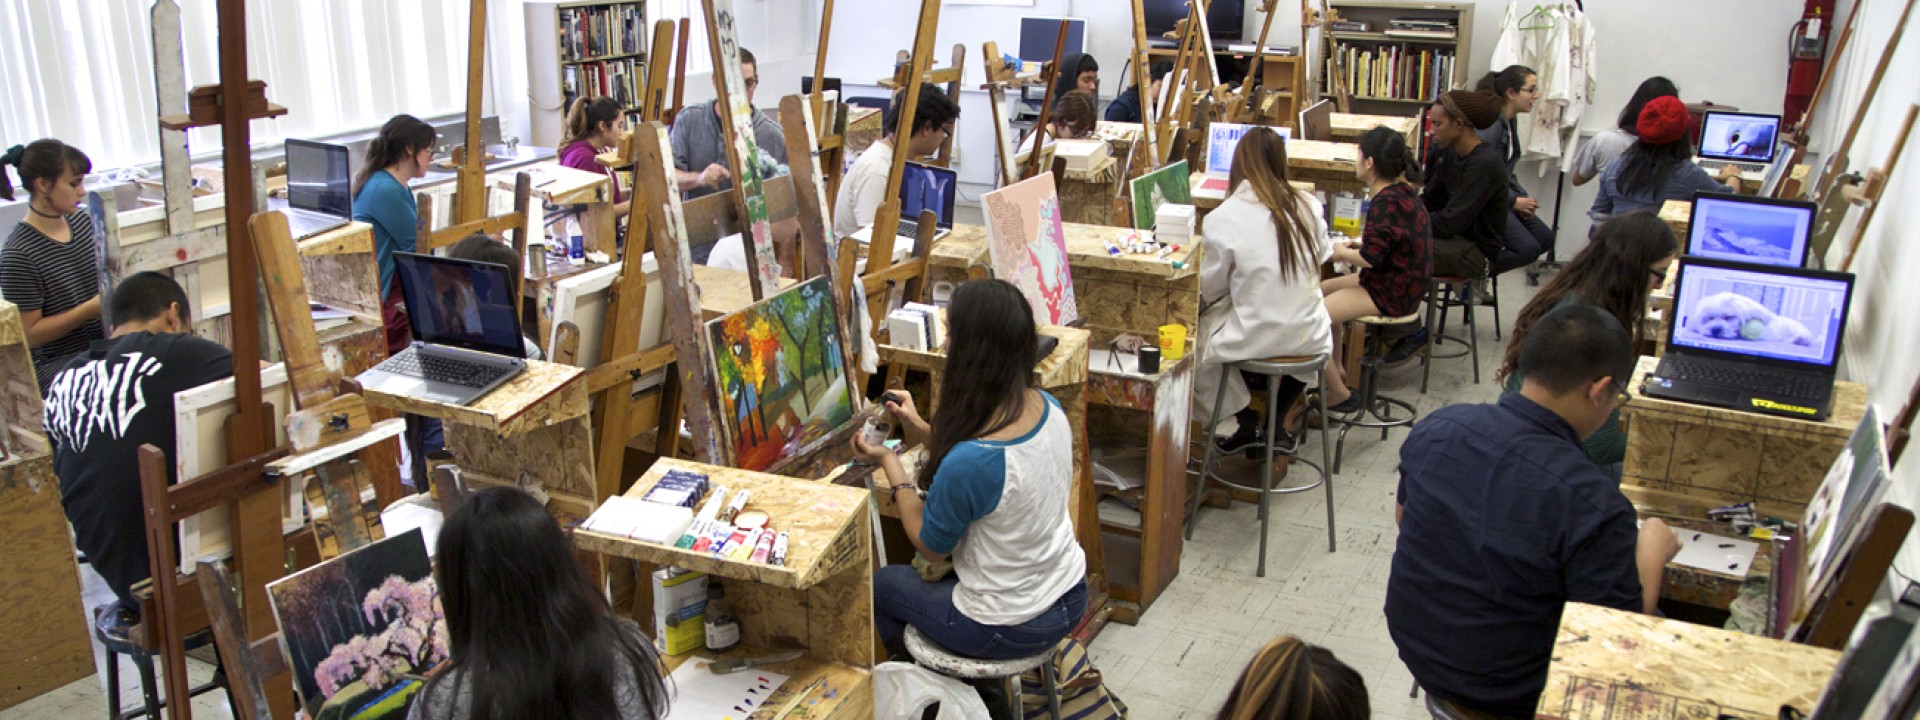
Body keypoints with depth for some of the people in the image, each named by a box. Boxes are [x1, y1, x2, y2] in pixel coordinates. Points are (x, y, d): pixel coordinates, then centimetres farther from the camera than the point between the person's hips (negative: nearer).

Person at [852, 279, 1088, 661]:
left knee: (881, 583, 21)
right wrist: (920, 429, 3)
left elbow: (931, 548, -14)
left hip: (1013, 630, -7)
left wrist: (889, 463, -7)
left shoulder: (968, 461, -35)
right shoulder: (1050, 409, -11)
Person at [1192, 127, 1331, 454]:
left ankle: (1248, 422, 22)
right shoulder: (1309, 207, -5)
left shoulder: (1223, 219, -16)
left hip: (1253, 339, -4)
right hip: (1308, 339, 4)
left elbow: (1209, 288, -5)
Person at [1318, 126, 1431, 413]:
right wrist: (1360, 244, 8)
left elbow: (1371, 258, -24)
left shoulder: (1386, 202, -23)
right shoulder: (1402, 192, 8)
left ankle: (1340, 395, -3)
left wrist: (1341, 253, -7)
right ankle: (1336, 371, 27)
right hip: (1402, 282, 11)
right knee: (1321, 290, 23)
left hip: (1392, 294, -11)